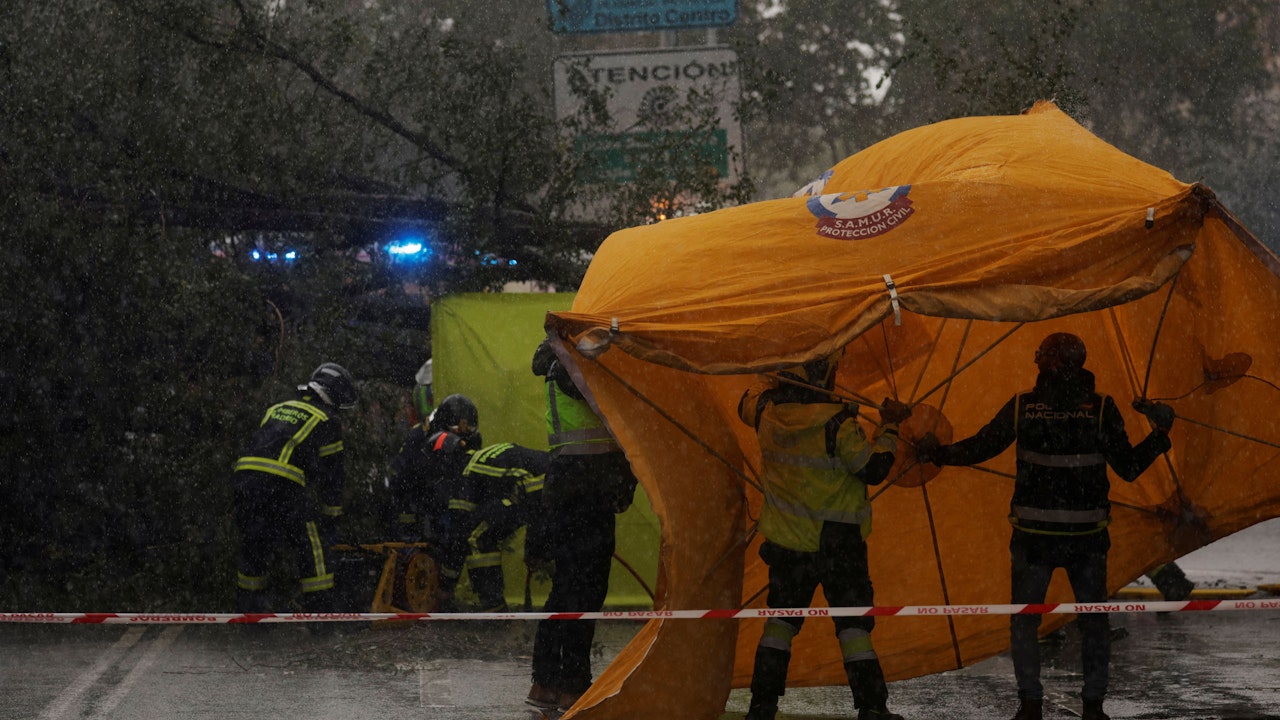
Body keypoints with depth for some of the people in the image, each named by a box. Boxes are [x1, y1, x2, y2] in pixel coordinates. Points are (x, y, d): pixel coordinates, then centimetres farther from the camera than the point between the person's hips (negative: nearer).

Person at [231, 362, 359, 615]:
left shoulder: (276, 409, 30)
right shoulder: (327, 421, 12)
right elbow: (330, 474, 12)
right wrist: (331, 518, 19)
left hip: (244, 479, 6)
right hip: (282, 486, -6)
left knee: (253, 549, 19)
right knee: (311, 551, 3)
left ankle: (248, 611, 24)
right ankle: (322, 613, 1)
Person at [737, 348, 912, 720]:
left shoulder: (769, 412, -5)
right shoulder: (837, 423, -21)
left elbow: (747, 402, 20)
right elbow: (874, 469, -13)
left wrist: (777, 375, 26)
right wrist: (888, 426, -2)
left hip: (787, 542, 5)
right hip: (837, 546, -5)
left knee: (780, 621, 15)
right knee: (854, 624, 1)